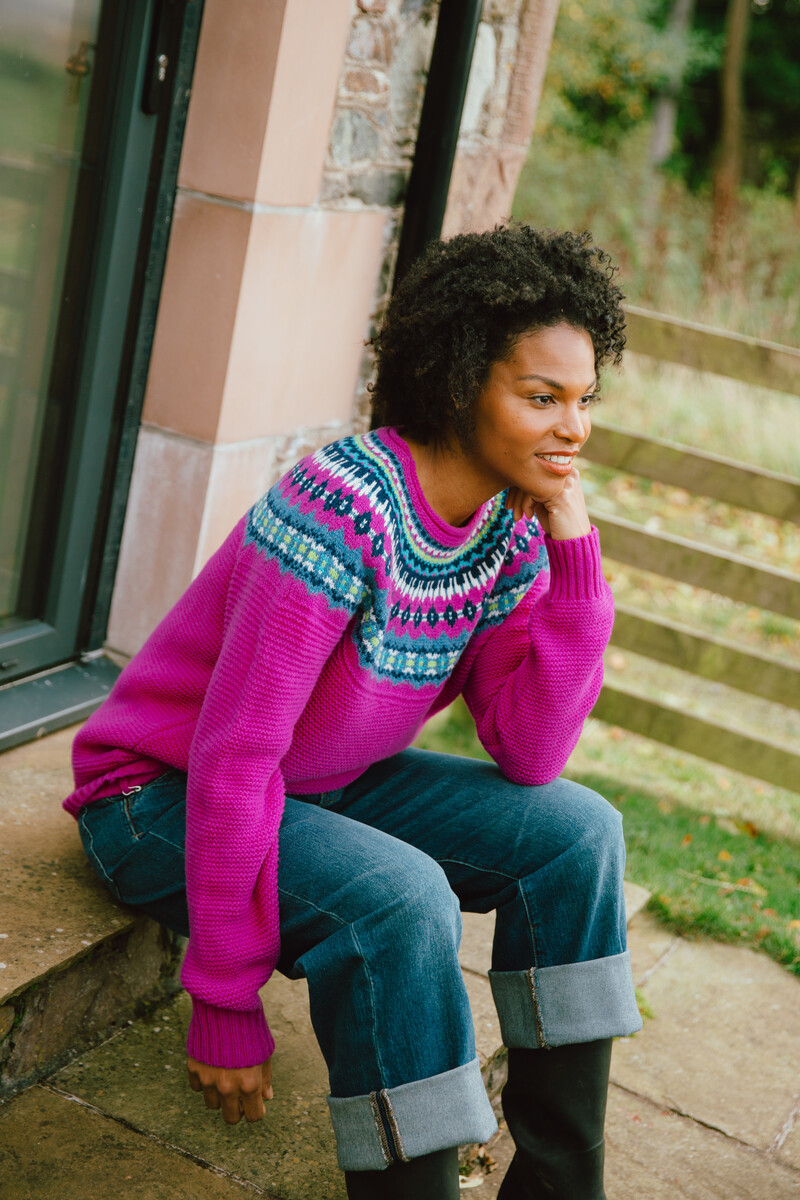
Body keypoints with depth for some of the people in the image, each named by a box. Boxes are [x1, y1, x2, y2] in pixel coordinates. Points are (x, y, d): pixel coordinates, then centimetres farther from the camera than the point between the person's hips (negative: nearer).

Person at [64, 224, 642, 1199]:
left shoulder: (512, 530, -6)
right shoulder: (345, 509, -30)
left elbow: (530, 753, -12)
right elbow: (233, 751, -28)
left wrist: (574, 550, -18)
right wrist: (228, 1002, -23)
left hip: (321, 788, 8)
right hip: (162, 798, -8)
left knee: (576, 829, -7)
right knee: (401, 898, -33)